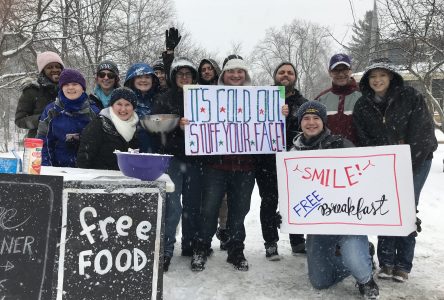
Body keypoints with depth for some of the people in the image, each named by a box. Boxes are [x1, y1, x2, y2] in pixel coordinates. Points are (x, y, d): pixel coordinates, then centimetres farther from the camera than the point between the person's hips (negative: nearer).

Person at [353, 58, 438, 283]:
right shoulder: (362, 106, -2)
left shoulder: (411, 97, -12)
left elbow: (422, 134, -14)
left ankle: (403, 264, 6)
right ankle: (386, 262, 8)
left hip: (416, 161, -3)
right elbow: (364, 141, -1)